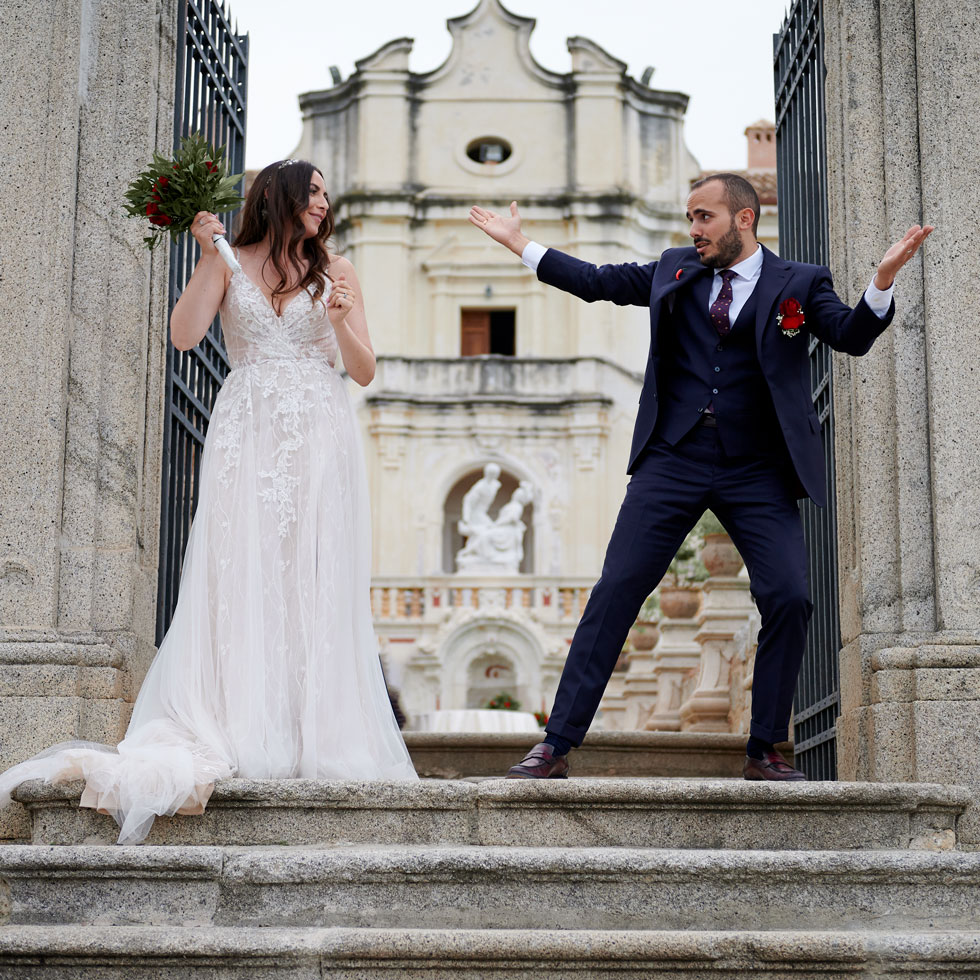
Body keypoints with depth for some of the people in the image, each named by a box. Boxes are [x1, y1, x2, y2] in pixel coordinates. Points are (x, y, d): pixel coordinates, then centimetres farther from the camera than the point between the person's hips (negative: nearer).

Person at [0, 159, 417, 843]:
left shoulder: (336, 271, 14)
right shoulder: (231, 264, 10)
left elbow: (365, 371, 10)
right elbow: (184, 335, -4)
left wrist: (340, 321, -8)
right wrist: (208, 256, -7)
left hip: (318, 438, 1)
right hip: (247, 437, -1)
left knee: (313, 587, -5)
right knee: (240, 581, -8)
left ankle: (311, 737, -4)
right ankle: (235, 735, -10)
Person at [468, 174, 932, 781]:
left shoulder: (799, 283, 7)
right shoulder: (673, 271, 14)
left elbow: (853, 336, -5)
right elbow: (597, 282, 22)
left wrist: (884, 278, -22)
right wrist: (520, 243, 22)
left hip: (758, 474, -1)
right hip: (672, 463, 1)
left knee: (788, 600, -11)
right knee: (616, 592, -6)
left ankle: (764, 751, 5)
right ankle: (557, 745, -3)